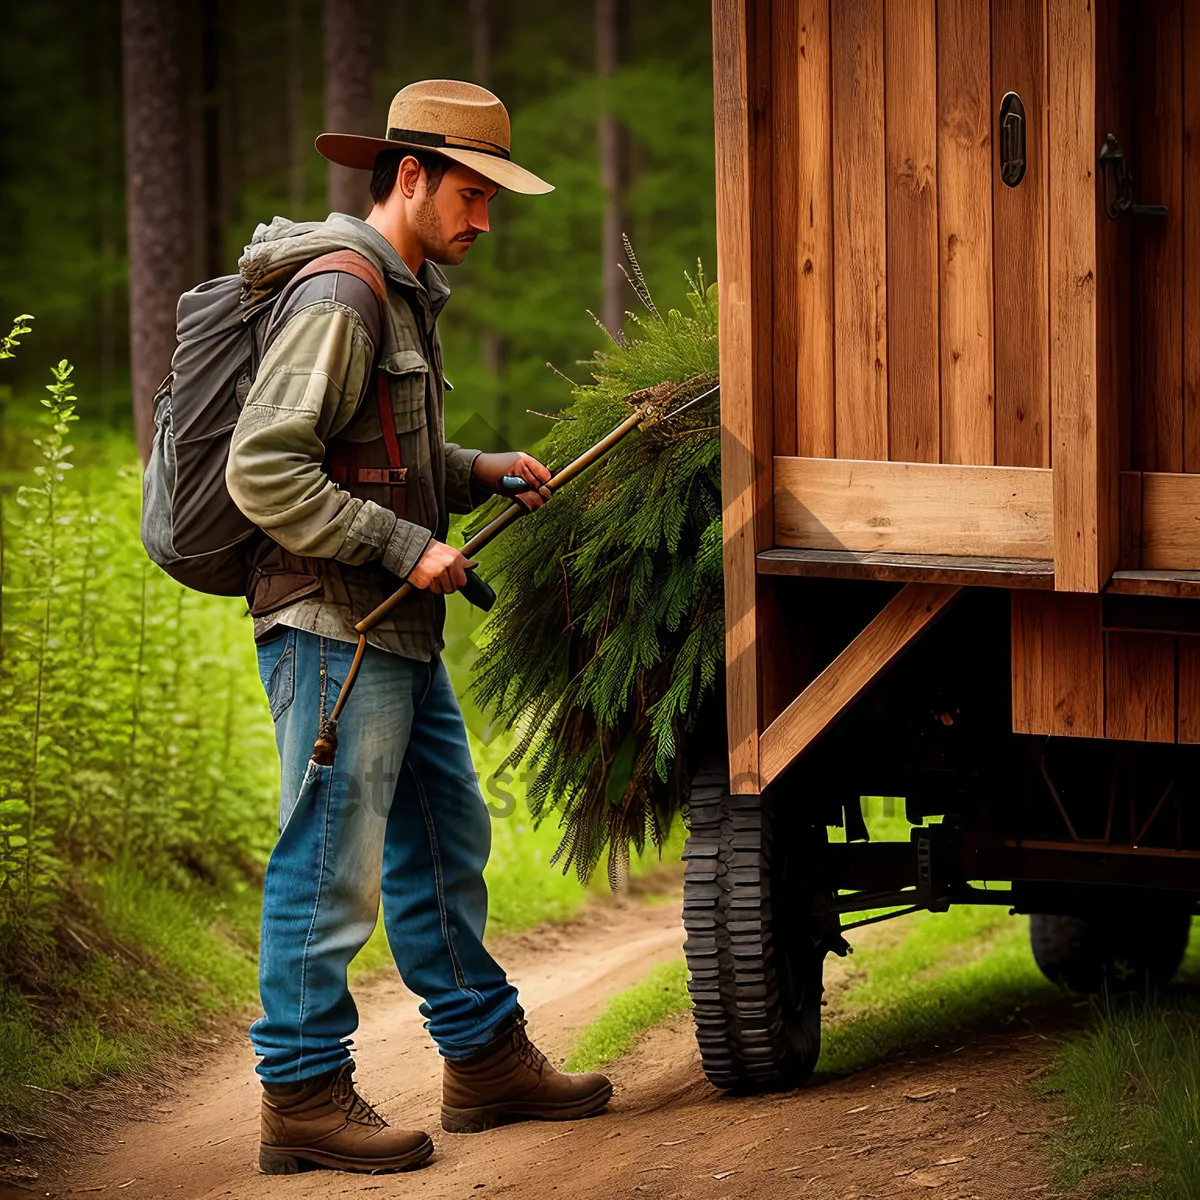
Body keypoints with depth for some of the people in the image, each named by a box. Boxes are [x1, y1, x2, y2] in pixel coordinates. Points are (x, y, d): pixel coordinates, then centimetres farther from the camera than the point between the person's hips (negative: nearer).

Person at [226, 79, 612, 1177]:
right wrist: (405, 547, -21)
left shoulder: (404, 294, 17)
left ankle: (487, 1058, 25)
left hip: (399, 631, 10)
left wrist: (479, 472, 10)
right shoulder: (336, 297, -15)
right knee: (331, 864, -6)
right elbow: (265, 471, -22)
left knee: (446, 842, 16)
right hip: (333, 629, -10)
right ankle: (303, 1097, 0)